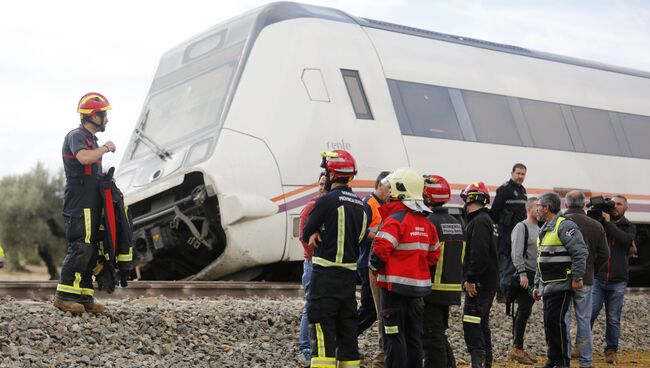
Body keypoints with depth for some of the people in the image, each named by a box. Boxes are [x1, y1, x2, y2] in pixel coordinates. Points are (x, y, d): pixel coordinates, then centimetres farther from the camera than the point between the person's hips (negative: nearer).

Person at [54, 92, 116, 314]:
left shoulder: (91, 139, 22)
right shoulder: (76, 136, -9)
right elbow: (84, 158, -30)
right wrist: (105, 148, -14)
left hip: (91, 204, 10)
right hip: (79, 204, -10)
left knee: (90, 250, 8)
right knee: (80, 248, -14)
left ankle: (84, 297, 11)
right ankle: (64, 296, -11)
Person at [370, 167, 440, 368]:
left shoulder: (395, 220, -15)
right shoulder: (426, 222, 8)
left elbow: (379, 252, -22)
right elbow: (434, 255, 13)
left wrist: (375, 267, -3)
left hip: (396, 286, -7)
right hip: (419, 286, 7)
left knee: (394, 337, -2)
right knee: (414, 336, 15)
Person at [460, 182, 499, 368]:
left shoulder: (479, 221, -15)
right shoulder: (484, 219, 19)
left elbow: (479, 254, -24)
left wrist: (470, 279, -21)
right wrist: (469, 279, 17)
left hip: (480, 284, -11)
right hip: (487, 283, 11)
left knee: (471, 323, -12)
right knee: (482, 323, 16)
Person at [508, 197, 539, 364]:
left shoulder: (538, 229, 20)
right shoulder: (521, 227, -8)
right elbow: (517, 252, -16)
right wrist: (522, 273, -23)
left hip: (536, 276, 9)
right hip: (524, 276, -9)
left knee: (524, 311, 10)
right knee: (524, 311, -12)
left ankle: (518, 348, 13)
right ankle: (517, 348, -9)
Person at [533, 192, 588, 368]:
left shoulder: (565, 226, -12)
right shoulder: (544, 230, 20)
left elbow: (581, 251, -19)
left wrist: (577, 278, -19)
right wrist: (537, 285, 24)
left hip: (561, 285, -9)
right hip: (547, 286, 9)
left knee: (555, 321, -11)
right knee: (549, 323, 11)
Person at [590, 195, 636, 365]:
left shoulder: (629, 227, 8)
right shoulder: (599, 223, 8)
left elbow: (626, 239, -13)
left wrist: (608, 223, -15)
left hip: (618, 282, 0)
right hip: (597, 278, 0)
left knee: (613, 319, 4)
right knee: (589, 313, -7)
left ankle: (611, 351, 13)